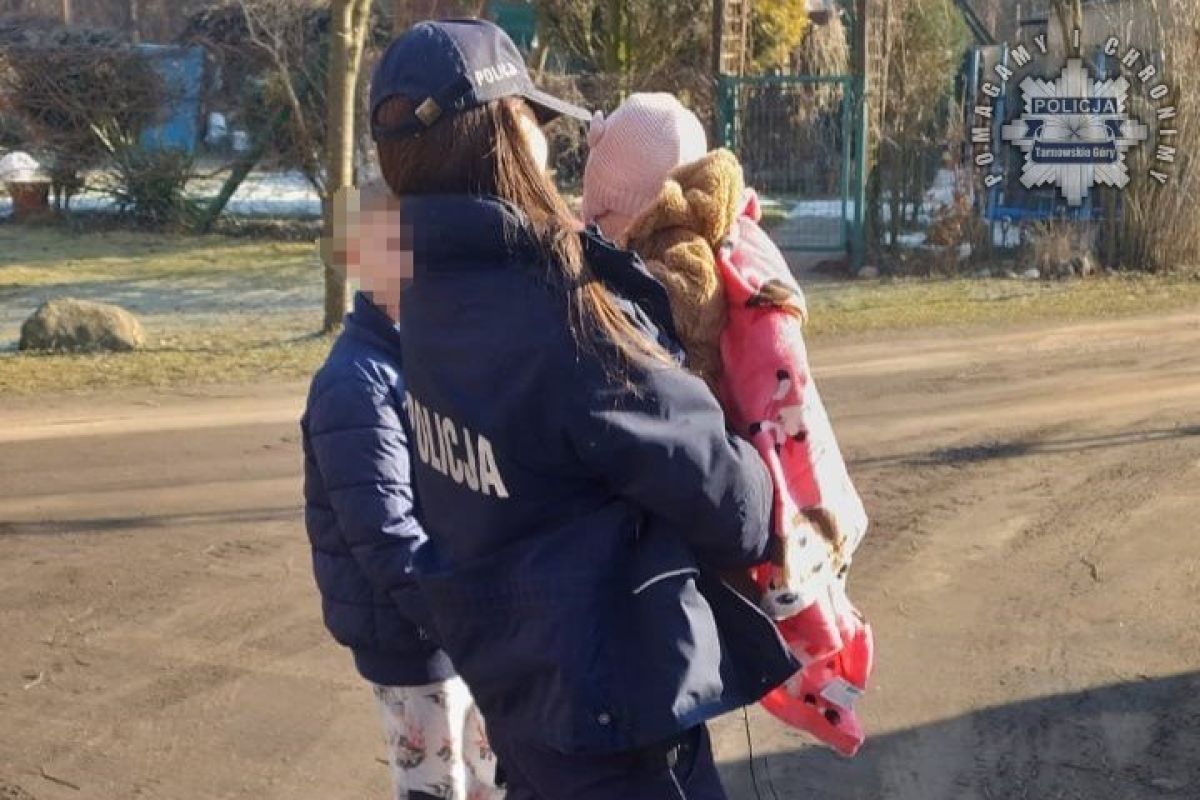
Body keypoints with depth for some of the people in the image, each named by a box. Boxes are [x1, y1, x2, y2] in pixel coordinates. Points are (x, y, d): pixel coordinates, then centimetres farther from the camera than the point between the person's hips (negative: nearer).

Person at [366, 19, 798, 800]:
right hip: (610, 690, -8)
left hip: (514, 663, 8)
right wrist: (771, 523, 1)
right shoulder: (564, 323, -27)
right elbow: (719, 489, -17)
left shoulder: (437, 294, -1)